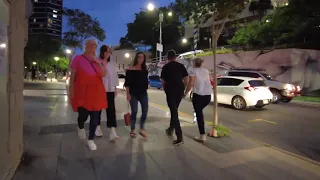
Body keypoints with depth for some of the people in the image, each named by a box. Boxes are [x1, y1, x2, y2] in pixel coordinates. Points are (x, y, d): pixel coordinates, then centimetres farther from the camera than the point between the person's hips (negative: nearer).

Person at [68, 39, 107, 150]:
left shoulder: (98, 60, 12)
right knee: (83, 115, 0)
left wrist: (99, 63, -9)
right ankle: (80, 127, 39)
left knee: (95, 117, 3)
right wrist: (71, 90, -3)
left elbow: (103, 75, 2)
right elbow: (72, 75, 1)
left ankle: (91, 140, 19)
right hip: (82, 92, -3)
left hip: (96, 92, 3)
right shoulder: (78, 59, 1)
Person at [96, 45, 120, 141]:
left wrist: (115, 88, 8)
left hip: (110, 89, 3)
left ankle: (112, 131, -8)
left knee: (111, 109, -5)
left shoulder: (113, 63, 8)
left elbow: (115, 75, 10)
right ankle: (98, 127, 29)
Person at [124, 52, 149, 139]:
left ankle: (142, 129, 19)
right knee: (134, 111, 1)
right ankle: (133, 130, 17)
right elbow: (127, 83, -7)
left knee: (145, 111, 2)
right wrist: (128, 94, -12)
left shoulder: (145, 70, 8)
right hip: (133, 93, -4)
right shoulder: (130, 69, -5)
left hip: (143, 93, 4)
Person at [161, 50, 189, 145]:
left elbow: (162, 81, 0)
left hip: (170, 91, -3)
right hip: (179, 91, 4)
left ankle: (179, 137, -9)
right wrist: (182, 89, 15)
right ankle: (170, 129, 37)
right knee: (174, 110, 22)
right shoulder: (181, 66, 5)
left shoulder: (165, 67, 0)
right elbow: (186, 80, 1)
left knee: (174, 112, -3)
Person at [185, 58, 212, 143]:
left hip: (198, 95, -6)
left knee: (199, 114, 3)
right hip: (208, 95, 6)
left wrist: (185, 93, 3)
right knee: (199, 111, 24)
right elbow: (211, 82, 15)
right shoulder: (206, 71, 15)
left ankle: (202, 136, 1)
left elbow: (191, 84, -8)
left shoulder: (193, 71, -1)